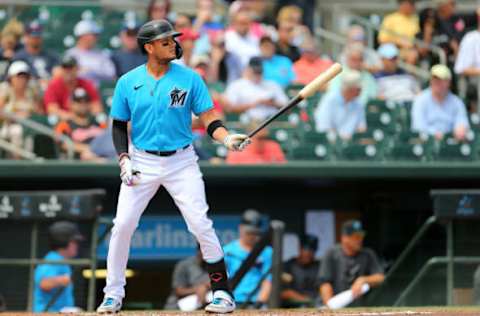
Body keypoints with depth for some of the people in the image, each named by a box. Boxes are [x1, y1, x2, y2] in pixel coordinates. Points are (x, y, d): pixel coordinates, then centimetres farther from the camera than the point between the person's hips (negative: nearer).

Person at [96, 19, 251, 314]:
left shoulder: (190, 79, -3)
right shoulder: (128, 82, 0)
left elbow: (210, 120, -5)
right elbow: (119, 125, 8)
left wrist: (227, 138, -25)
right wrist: (124, 159, -7)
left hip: (182, 161, -1)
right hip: (142, 162, 1)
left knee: (201, 225, -9)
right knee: (122, 226, -4)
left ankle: (222, 292, 1)